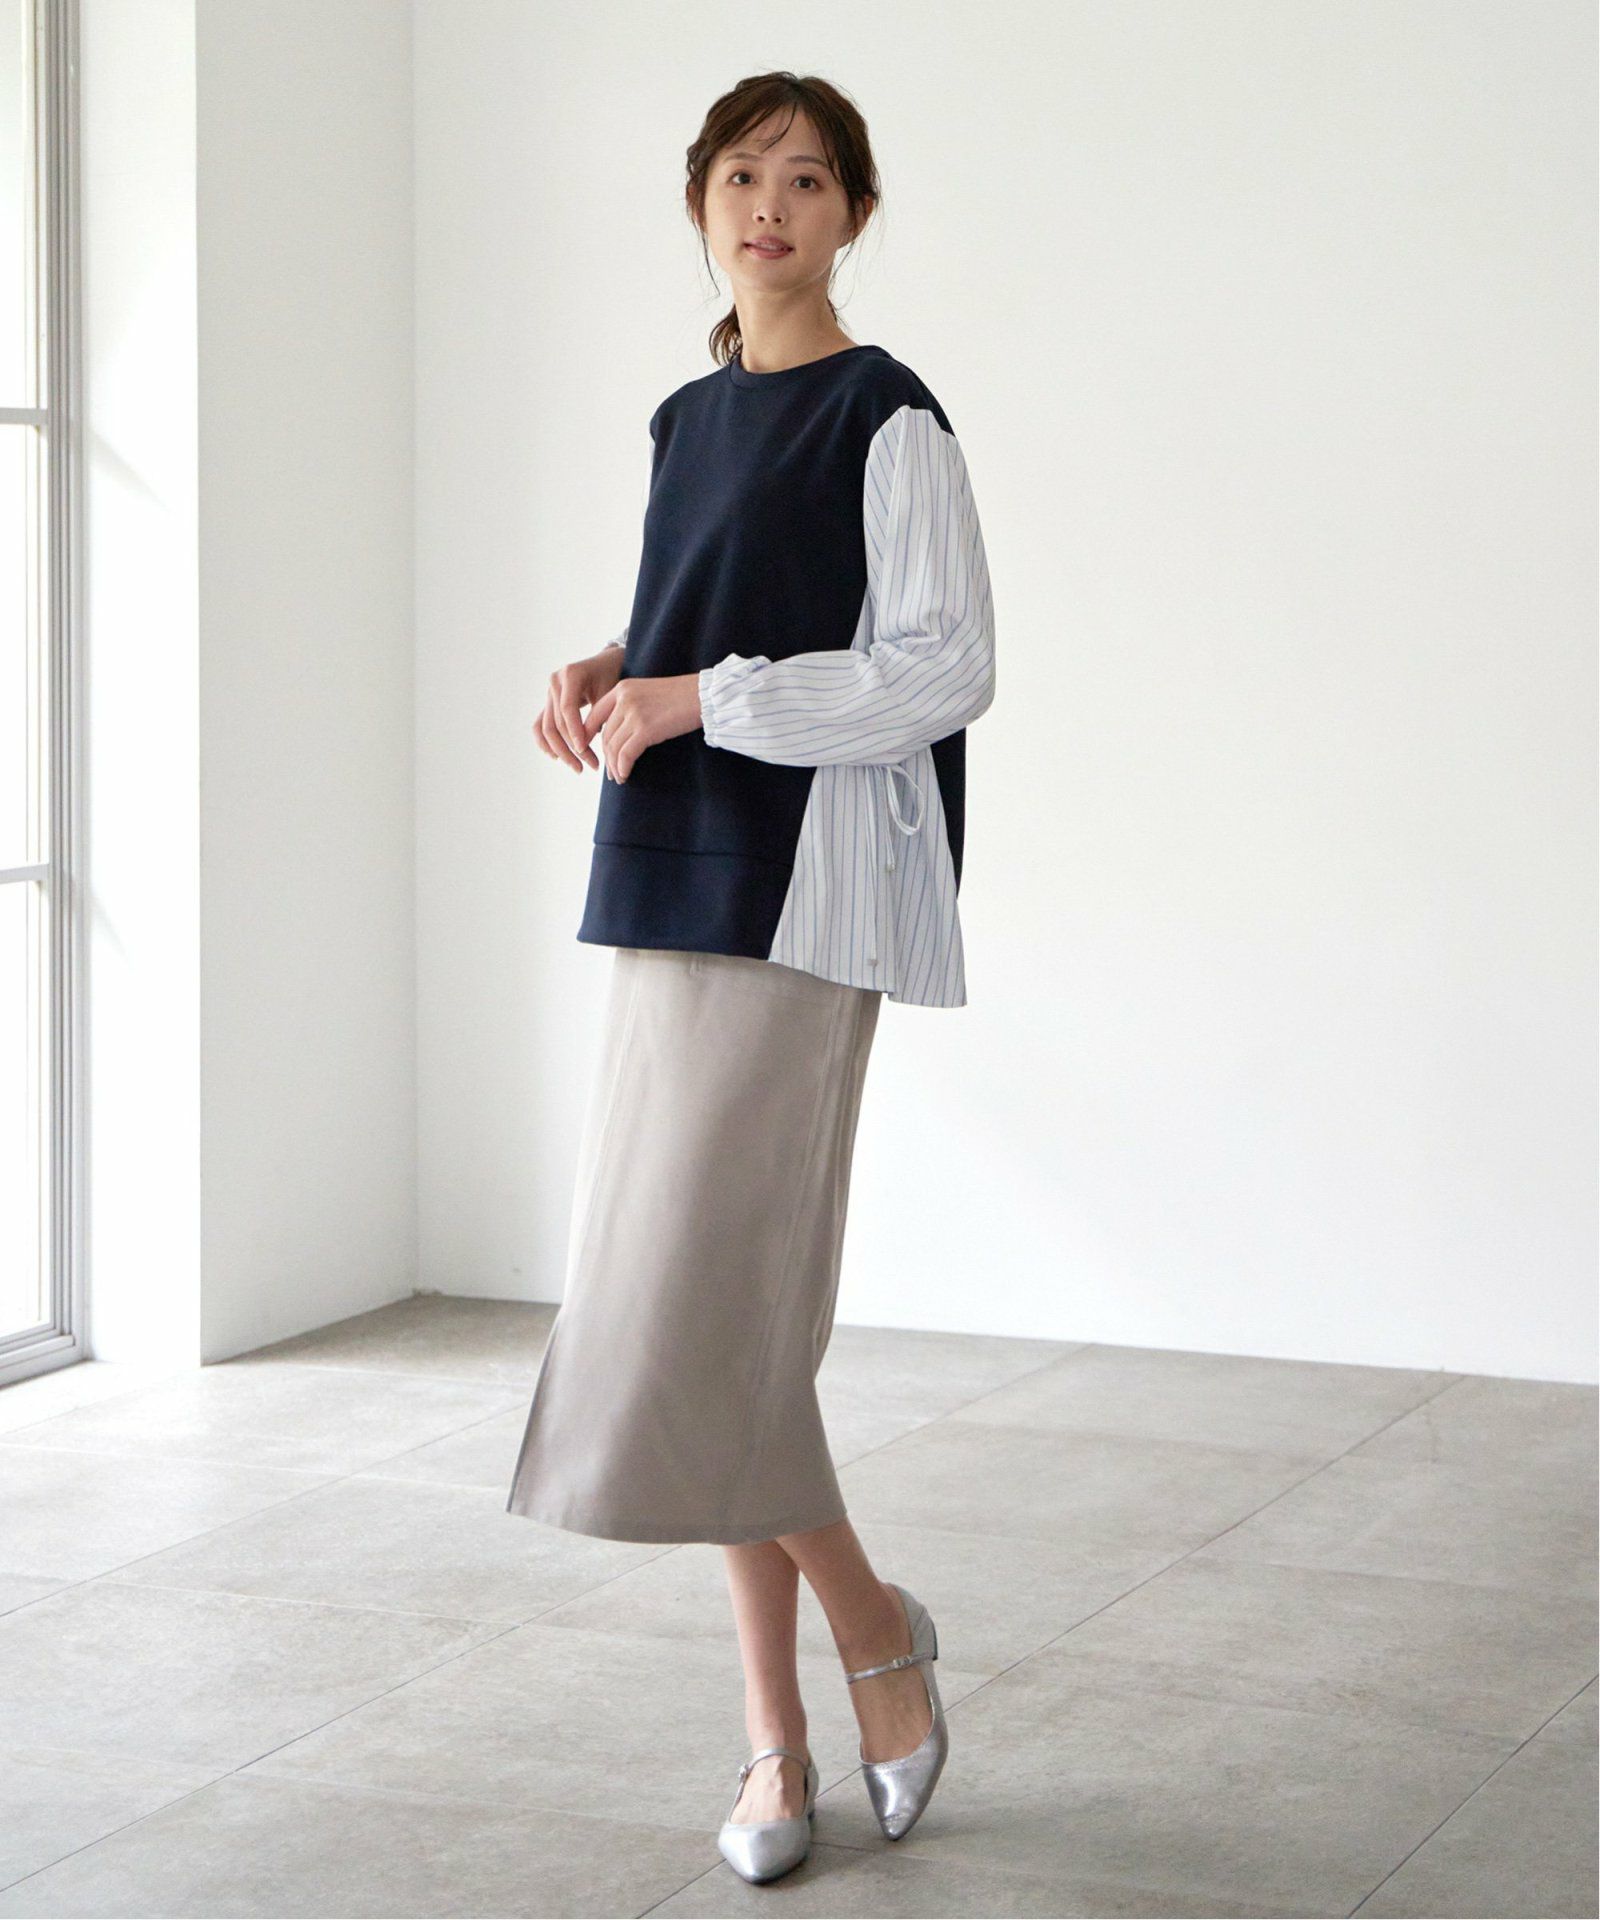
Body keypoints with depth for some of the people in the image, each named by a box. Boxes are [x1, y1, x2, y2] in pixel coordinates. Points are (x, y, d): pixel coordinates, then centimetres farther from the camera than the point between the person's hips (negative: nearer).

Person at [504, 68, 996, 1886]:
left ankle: (875, 1629, 11)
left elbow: (944, 669, -11)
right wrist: (603, 676, 6)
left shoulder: (889, 421, -5)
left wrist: (698, 697, -14)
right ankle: (777, 1736, 15)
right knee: (716, 1324, 7)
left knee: (698, 1314, -12)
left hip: (801, 899, -8)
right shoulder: (690, 422, 17)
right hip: (678, 888, 8)